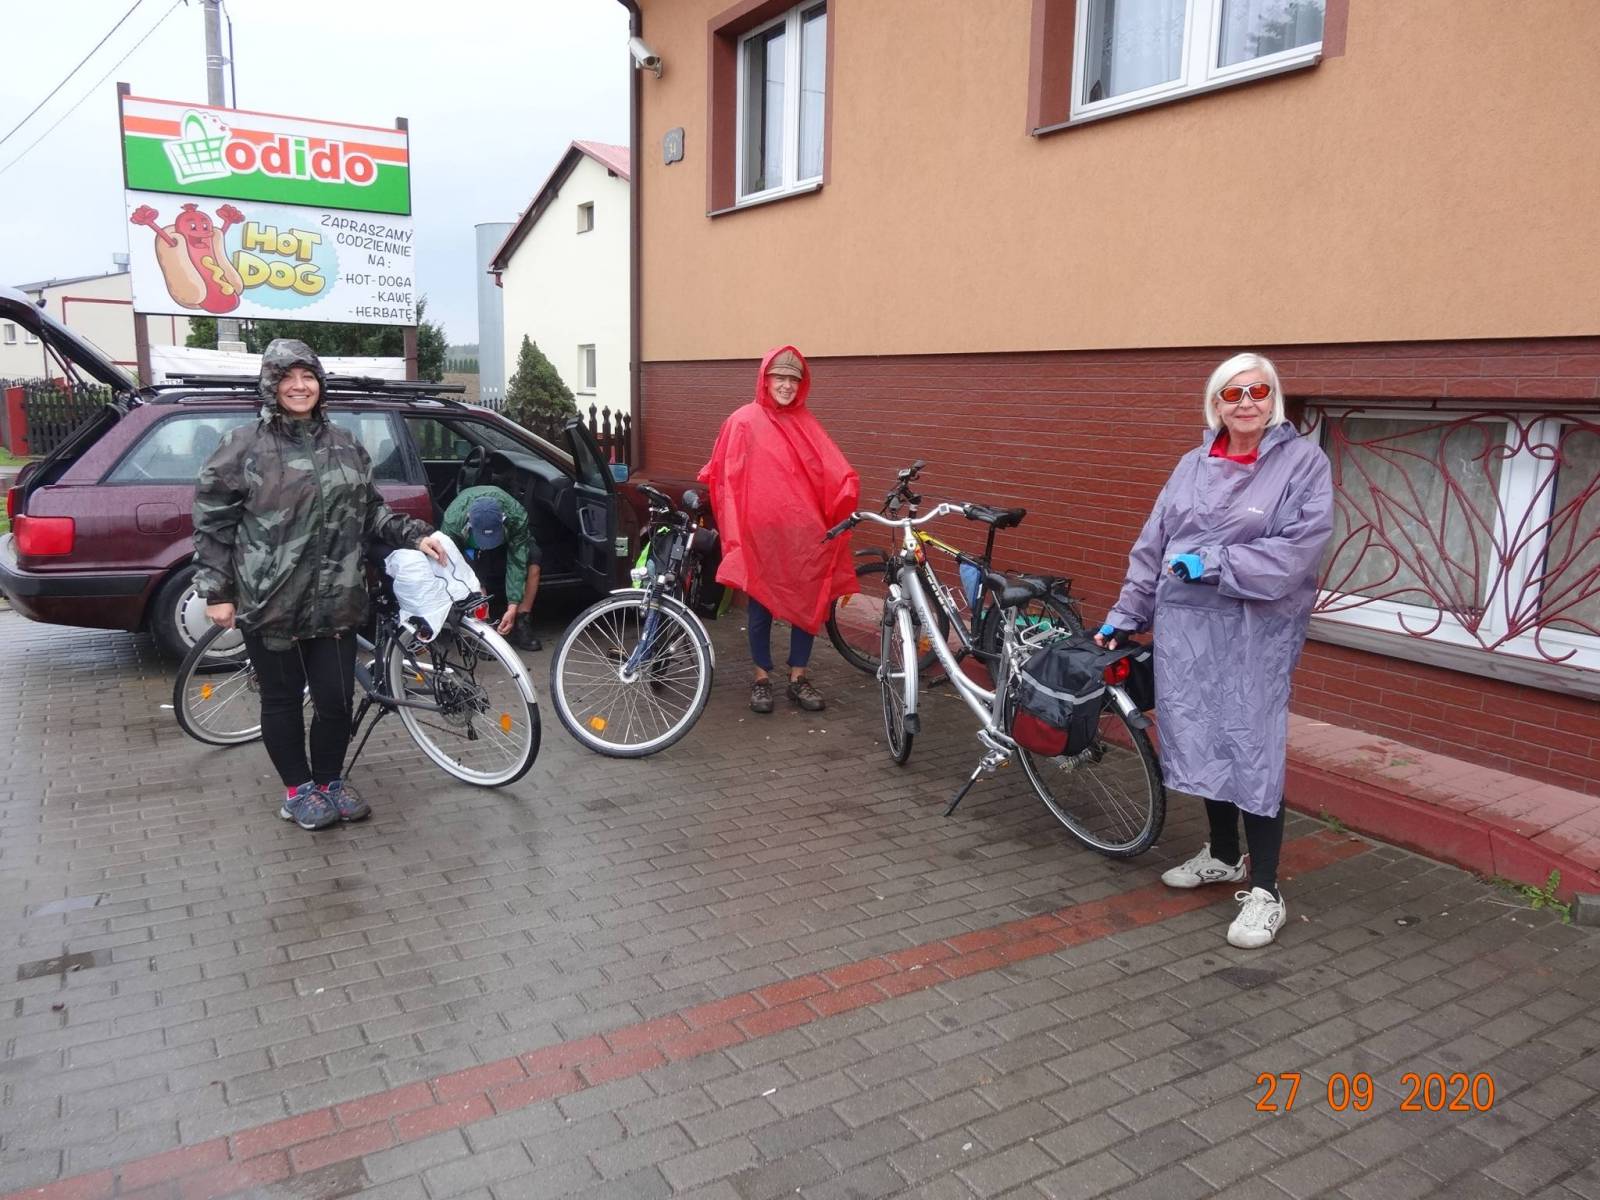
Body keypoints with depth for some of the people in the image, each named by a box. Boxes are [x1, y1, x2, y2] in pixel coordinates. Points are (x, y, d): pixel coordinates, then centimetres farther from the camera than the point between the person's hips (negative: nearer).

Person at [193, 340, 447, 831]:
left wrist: (415, 534, 3)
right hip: (270, 603, -3)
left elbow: (371, 510, 17)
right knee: (283, 700, 9)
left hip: (335, 602, 3)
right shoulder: (243, 446, -2)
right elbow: (212, 520, -2)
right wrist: (217, 590, -5)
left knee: (336, 698, 5)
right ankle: (299, 790, 26)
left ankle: (330, 781, 27)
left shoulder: (344, 445, 10)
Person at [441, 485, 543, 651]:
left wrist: (513, 608, -40)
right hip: (468, 546, 0)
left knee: (533, 558, -29)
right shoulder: (452, 521, -38)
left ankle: (521, 625, -20)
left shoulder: (517, 517, -38)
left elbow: (517, 563, -35)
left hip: (507, 541, 1)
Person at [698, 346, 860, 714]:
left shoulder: (806, 422, 10)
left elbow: (831, 469, 3)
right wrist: (734, 532, -10)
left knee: (809, 604, 7)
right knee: (762, 606, 7)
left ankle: (798, 677, 21)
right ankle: (762, 678, 21)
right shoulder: (743, 421, -2)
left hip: (805, 531, 4)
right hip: (760, 531, -4)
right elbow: (729, 479, -4)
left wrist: (847, 487, -18)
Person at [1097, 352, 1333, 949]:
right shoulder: (1194, 465, 11)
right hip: (1185, 626, 5)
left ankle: (1265, 891, 8)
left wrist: (1212, 562, -17)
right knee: (1202, 738, 14)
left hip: (1255, 631, -5)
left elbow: (1299, 548, -14)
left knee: (1253, 751, -4)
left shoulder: (1303, 461, -3)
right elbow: (1152, 545, 13)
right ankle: (1223, 855, 34)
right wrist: (1123, 615, 12)